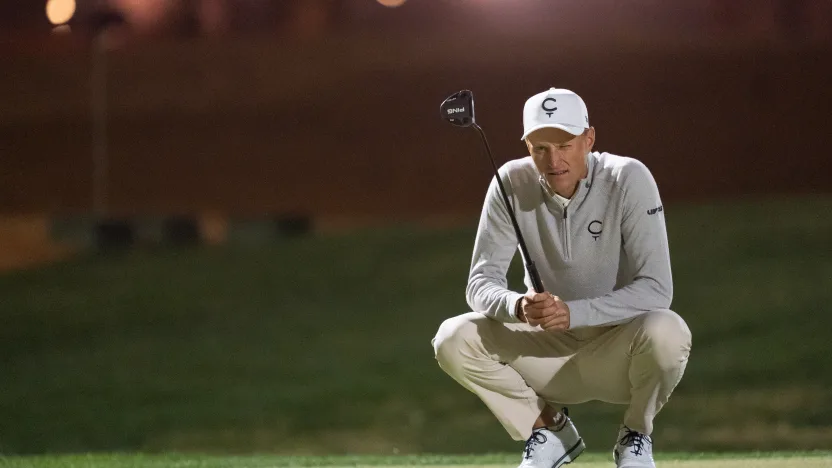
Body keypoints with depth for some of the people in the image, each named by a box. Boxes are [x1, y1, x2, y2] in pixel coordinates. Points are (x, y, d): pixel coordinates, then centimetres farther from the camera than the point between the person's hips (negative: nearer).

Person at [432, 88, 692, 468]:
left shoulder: (628, 179, -18)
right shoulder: (512, 184, -10)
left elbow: (656, 289, -24)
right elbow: (481, 283, -11)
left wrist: (574, 312, -37)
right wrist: (517, 306, -35)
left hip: (618, 346, -3)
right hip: (549, 350, 3)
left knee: (666, 332, -36)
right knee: (453, 340, -19)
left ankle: (635, 436, -4)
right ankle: (549, 431, 3)